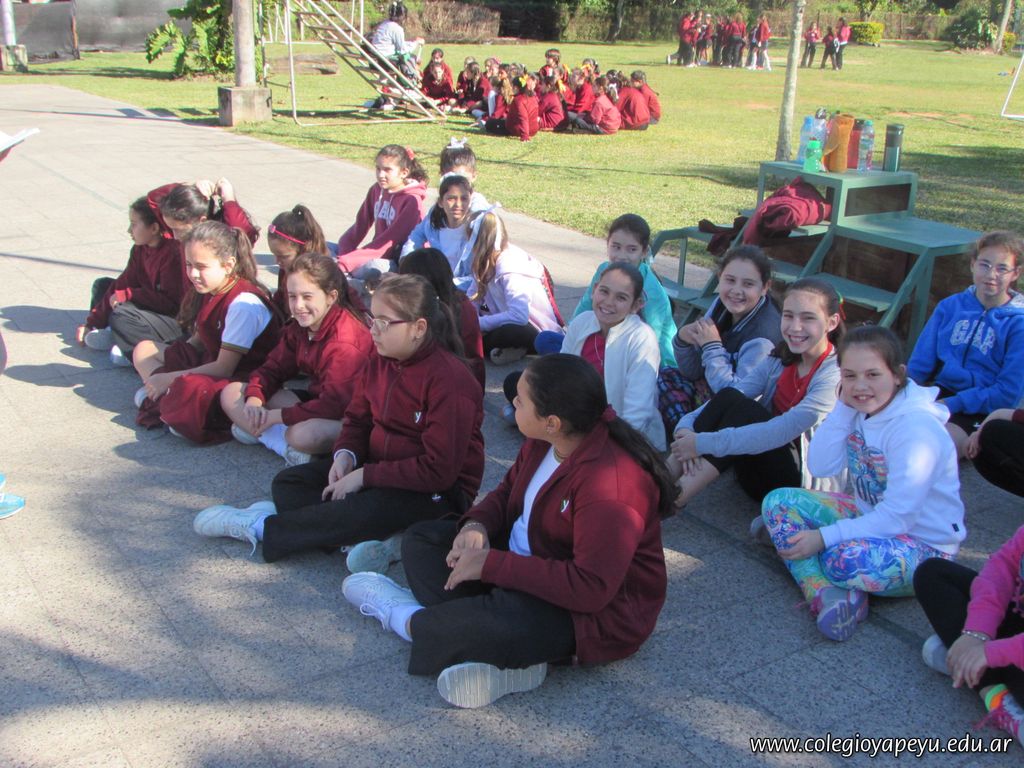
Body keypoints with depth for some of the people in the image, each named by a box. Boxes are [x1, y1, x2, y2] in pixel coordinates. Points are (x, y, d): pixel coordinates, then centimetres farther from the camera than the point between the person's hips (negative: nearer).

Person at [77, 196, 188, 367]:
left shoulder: (173, 253, -23)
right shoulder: (140, 249, 5)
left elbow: (170, 302, -25)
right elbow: (122, 283, 5)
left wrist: (126, 295, -17)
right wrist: (91, 323, 3)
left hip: (177, 320, -10)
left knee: (120, 316, -32)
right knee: (102, 284, 14)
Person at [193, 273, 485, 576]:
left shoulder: (449, 380, -24)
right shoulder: (380, 358, 1)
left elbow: (439, 469, -26)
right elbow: (357, 418, 11)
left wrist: (363, 475, -23)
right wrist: (345, 455, -12)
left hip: (441, 489, -8)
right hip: (379, 467, 9)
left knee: (369, 510, -37)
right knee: (288, 483, -4)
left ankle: (260, 527, -16)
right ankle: (380, 539, -24)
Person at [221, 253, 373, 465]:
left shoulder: (344, 340, -25)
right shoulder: (299, 328, 2)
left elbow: (335, 404, -30)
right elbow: (273, 368, 8)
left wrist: (276, 416, -24)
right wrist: (254, 399, -14)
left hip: (344, 416, -10)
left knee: (304, 435, -43)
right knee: (231, 394, 1)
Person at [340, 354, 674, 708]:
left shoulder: (610, 484, -32)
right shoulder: (544, 441, -5)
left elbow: (592, 588, -35)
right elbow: (509, 490, 12)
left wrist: (492, 563, -30)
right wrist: (477, 524, -11)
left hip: (598, 609, -9)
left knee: (504, 621, -40)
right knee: (421, 538, 5)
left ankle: (404, 618, -7)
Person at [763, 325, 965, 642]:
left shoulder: (916, 428, -25)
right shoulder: (860, 409, -1)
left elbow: (898, 516, -26)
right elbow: (819, 466, -6)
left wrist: (824, 538, -26)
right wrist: (843, 407, -13)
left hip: (923, 545, -8)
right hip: (868, 515, 8)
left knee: (845, 559, -38)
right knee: (777, 500, -7)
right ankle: (828, 595, -25)